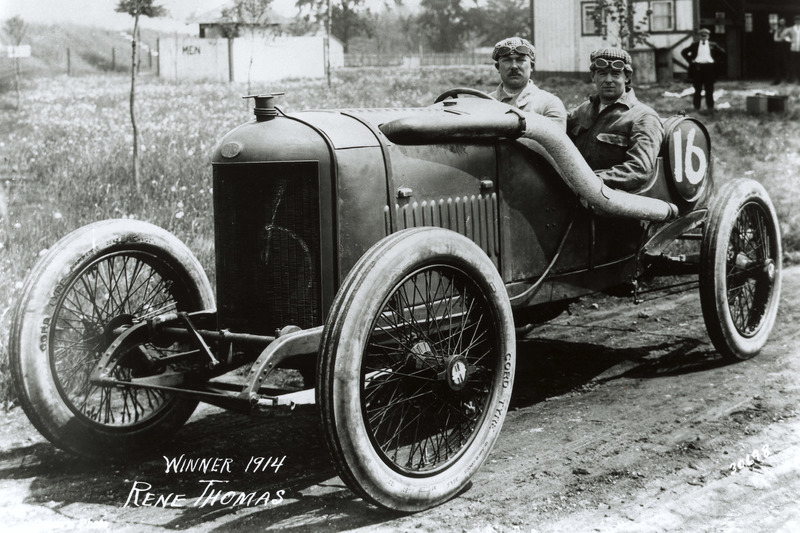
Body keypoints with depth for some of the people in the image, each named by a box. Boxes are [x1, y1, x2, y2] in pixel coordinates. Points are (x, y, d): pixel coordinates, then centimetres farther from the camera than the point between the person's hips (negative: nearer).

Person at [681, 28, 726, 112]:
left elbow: (722, 53, 15)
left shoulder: (713, 45, 9)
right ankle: (697, 107, 10)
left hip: (709, 67, 0)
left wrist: (717, 62, 4)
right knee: (698, 89, 3)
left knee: (709, 89, 1)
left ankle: (710, 107, 9)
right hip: (697, 67, 0)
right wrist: (690, 61, 2)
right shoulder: (695, 45, 7)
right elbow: (684, 52, 11)